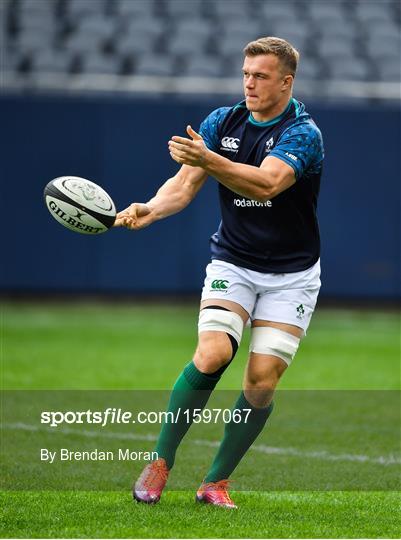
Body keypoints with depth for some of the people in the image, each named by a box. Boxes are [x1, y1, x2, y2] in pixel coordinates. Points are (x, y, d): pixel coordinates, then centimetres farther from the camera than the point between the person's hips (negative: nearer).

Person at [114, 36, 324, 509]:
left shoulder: (303, 133, -16)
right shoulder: (221, 122, -1)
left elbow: (266, 184, -35)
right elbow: (185, 184, -8)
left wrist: (208, 159, -49)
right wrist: (151, 209, -30)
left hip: (291, 274, -2)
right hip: (232, 262, 2)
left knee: (262, 382, -8)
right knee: (212, 354, -21)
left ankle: (216, 482, 8)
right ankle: (159, 463, -9)